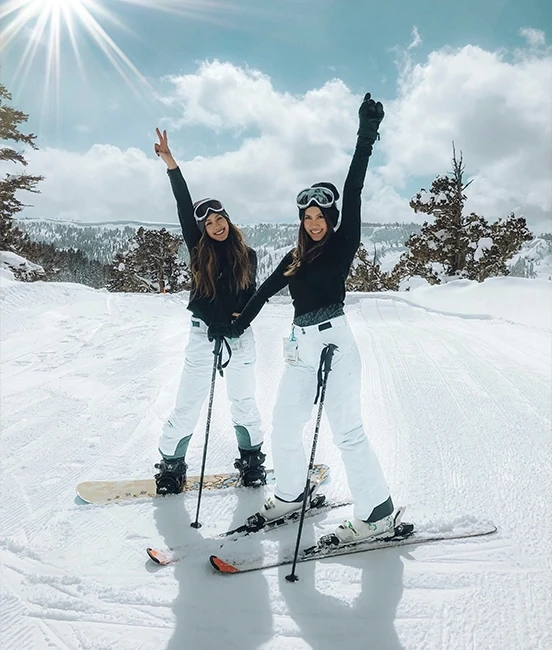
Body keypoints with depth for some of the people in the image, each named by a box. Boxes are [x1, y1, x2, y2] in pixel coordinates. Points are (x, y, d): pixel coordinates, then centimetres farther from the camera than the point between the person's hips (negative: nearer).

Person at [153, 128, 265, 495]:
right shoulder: (199, 251, 0)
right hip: (204, 335, -1)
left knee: (244, 403, 11)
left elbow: (252, 295, 10)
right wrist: (171, 165, -19)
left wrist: (242, 317, -10)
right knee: (187, 407, 2)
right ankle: (172, 464, 18)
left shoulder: (247, 256, 4)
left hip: (240, 336, 1)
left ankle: (252, 459, 30)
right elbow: (184, 209, -11)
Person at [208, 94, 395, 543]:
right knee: (284, 426, 13)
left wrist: (366, 137, -20)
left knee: (346, 431, -6)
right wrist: (236, 326, 26)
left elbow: (353, 194, -11)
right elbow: (265, 291, 22)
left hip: (334, 341, -7)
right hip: (301, 346, 7)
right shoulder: (295, 259, 15)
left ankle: (378, 514, 7)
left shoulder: (343, 245, -1)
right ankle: (291, 494, 33)